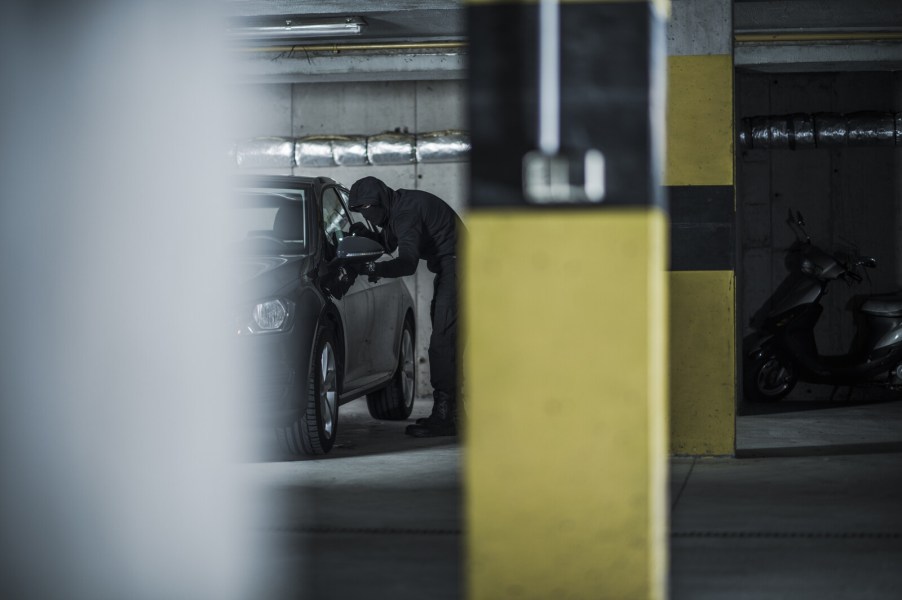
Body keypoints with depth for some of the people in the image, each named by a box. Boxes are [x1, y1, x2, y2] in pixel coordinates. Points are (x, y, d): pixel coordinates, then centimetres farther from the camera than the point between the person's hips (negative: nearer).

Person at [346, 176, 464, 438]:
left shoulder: (406, 212, -21)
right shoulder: (399, 205, 11)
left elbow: (408, 263, -31)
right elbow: (389, 244, 23)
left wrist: (371, 269, -37)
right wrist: (367, 234, 3)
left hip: (455, 267, -11)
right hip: (448, 269, 11)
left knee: (443, 343, -15)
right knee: (444, 341, 14)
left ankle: (443, 418, -17)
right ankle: (448, 412, 19)